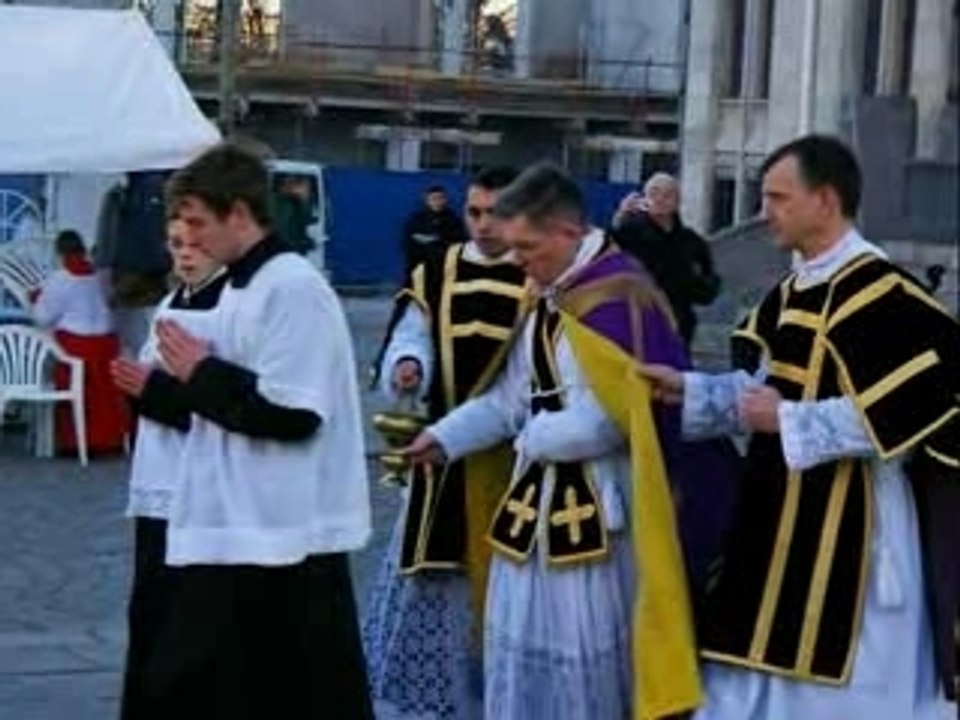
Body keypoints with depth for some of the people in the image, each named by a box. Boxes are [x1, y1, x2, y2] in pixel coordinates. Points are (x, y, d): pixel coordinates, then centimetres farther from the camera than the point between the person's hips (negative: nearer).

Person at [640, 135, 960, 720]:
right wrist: (688, 390, 4)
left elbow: (904, 410, -25)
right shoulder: (793, 293, 11)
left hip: (851, 529, -9)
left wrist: (787, 422, -20)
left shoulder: (881, 294, -19)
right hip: (784, 520, 9)